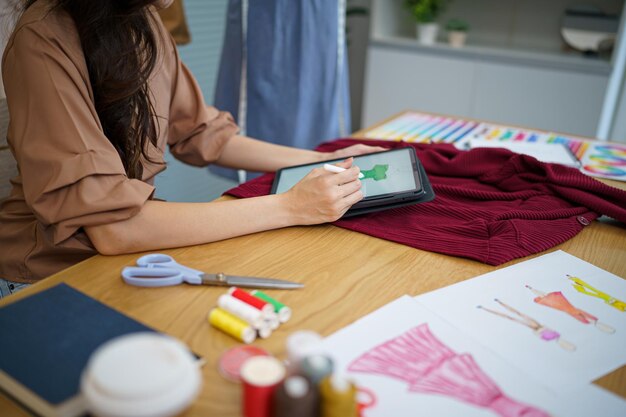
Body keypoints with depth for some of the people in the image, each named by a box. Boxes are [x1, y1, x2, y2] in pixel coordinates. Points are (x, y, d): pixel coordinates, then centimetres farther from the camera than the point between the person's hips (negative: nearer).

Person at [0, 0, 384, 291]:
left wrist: (325, 161, 2)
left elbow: (202, 134, 11)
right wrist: (290, 207, -28)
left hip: (134, 247, 6)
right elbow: (112, 227, -29)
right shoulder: (45, 42, -22)